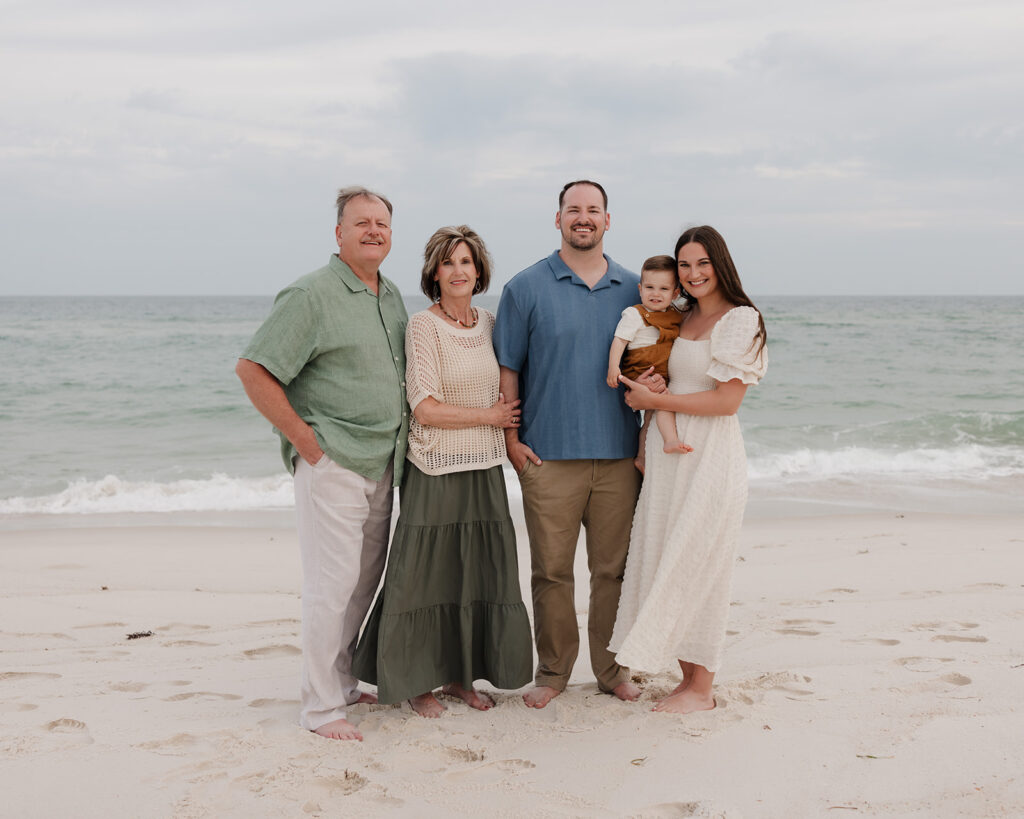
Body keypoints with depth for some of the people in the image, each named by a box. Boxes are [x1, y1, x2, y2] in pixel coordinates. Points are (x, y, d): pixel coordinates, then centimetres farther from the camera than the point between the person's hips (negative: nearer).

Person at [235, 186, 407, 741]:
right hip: (331, 464, -8)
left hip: (382, 464, 8)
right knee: (331, 582, -6)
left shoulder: (392, 296, 13)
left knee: (365, 579, 14)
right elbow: (252, 369, -16)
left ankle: (342, 683, 28)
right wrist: (305, 440, -14)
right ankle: (320, 706, 4)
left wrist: (403, 434, 14)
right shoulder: (312, 294, -12)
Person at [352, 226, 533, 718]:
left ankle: (460, 676, 23)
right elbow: (425, 408, -15)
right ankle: (417, 682, 16)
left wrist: (513, 438, 8)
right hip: (437, 470, -6)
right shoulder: (423, 327, -9)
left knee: (481, 573, 9)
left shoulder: (489, 322, 9)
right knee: (430, 574, 1)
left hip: (484, 469, 6)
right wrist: (488, 416, -8)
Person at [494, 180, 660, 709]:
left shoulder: (633, 289, 11)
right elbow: (507, 368, 3)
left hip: (619, 455, 2)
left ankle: (612, 668, 20)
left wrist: (655, 380, -6)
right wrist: (511, 438, -4)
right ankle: (553, 671, 15)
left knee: (614, 567, 7)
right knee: (551, 570, 2)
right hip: (549, 454, -2)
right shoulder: (526, 288, 3)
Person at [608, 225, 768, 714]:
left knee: (696, 568, -2)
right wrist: (643, 389, 6)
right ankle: (689, 678, 18)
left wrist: (653, 399, -10)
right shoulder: (681, 320, 14)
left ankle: (701, 690, 10)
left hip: (709, 457, -7)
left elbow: (727, 400, -15)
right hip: (667, 453, 7)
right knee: (664, 565, 7)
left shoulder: (740, 320, -8)